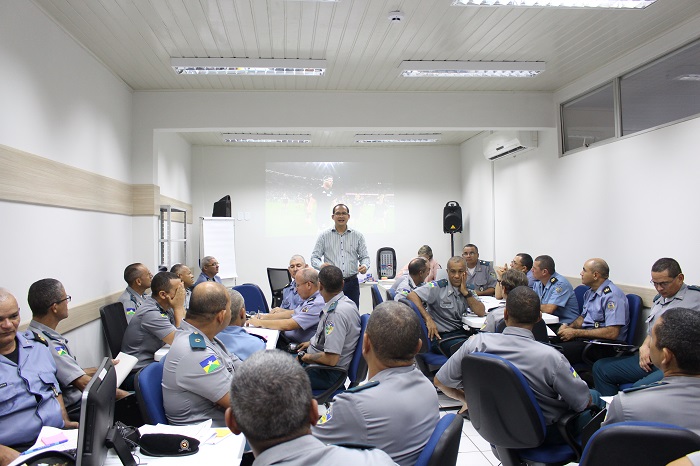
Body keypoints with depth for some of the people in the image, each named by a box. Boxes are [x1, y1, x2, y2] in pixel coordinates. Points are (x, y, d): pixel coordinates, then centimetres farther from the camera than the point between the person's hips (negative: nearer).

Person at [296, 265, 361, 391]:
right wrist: (312, 342, 20)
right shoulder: (343, 302, 2)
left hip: (328, 375, -10)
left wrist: (305, 356, -13)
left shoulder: (337, 313, -28)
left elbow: (331, 359, -28)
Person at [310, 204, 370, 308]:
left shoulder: (357, 236, 9)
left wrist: (365, 266, -14)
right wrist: (321, 265, -20)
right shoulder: (324, 236, 5)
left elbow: (364, 257, 10)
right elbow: (314, 257, 3)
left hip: (351, 283, 1)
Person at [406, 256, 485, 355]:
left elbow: (481, 313, -1)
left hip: (460, 332, 7)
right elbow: (411, 296, -19)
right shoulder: (438, 287, -7)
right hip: (440, 336, -6)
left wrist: (465, 292, -8)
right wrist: (428, 319, -25)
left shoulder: (468, 292, 11)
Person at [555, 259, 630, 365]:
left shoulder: (612, 295, -15)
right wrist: (569, 327, 2)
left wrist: (575, 332, -18)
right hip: (585, 336, 9)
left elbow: (612, 333, -22)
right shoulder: (590, 292, 14)